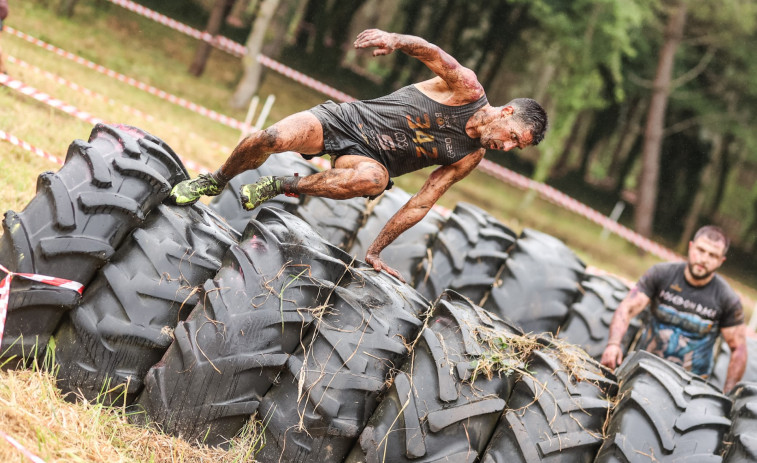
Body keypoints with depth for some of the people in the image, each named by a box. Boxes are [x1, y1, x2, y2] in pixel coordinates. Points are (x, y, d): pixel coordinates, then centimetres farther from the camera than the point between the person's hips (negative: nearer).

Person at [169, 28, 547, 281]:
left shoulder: (469, 157, 1)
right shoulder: (467, 88, -10)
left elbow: (420, 204, 4)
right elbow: (432, 54, -27)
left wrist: (375, 251, 1)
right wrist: (396, 40, -51)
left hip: (361, 157, 2)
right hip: (343, 120, -2)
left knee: (373, 178, -36)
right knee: (273, 139, -28)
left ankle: (280, 187, -12)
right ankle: (215, 181, 7)